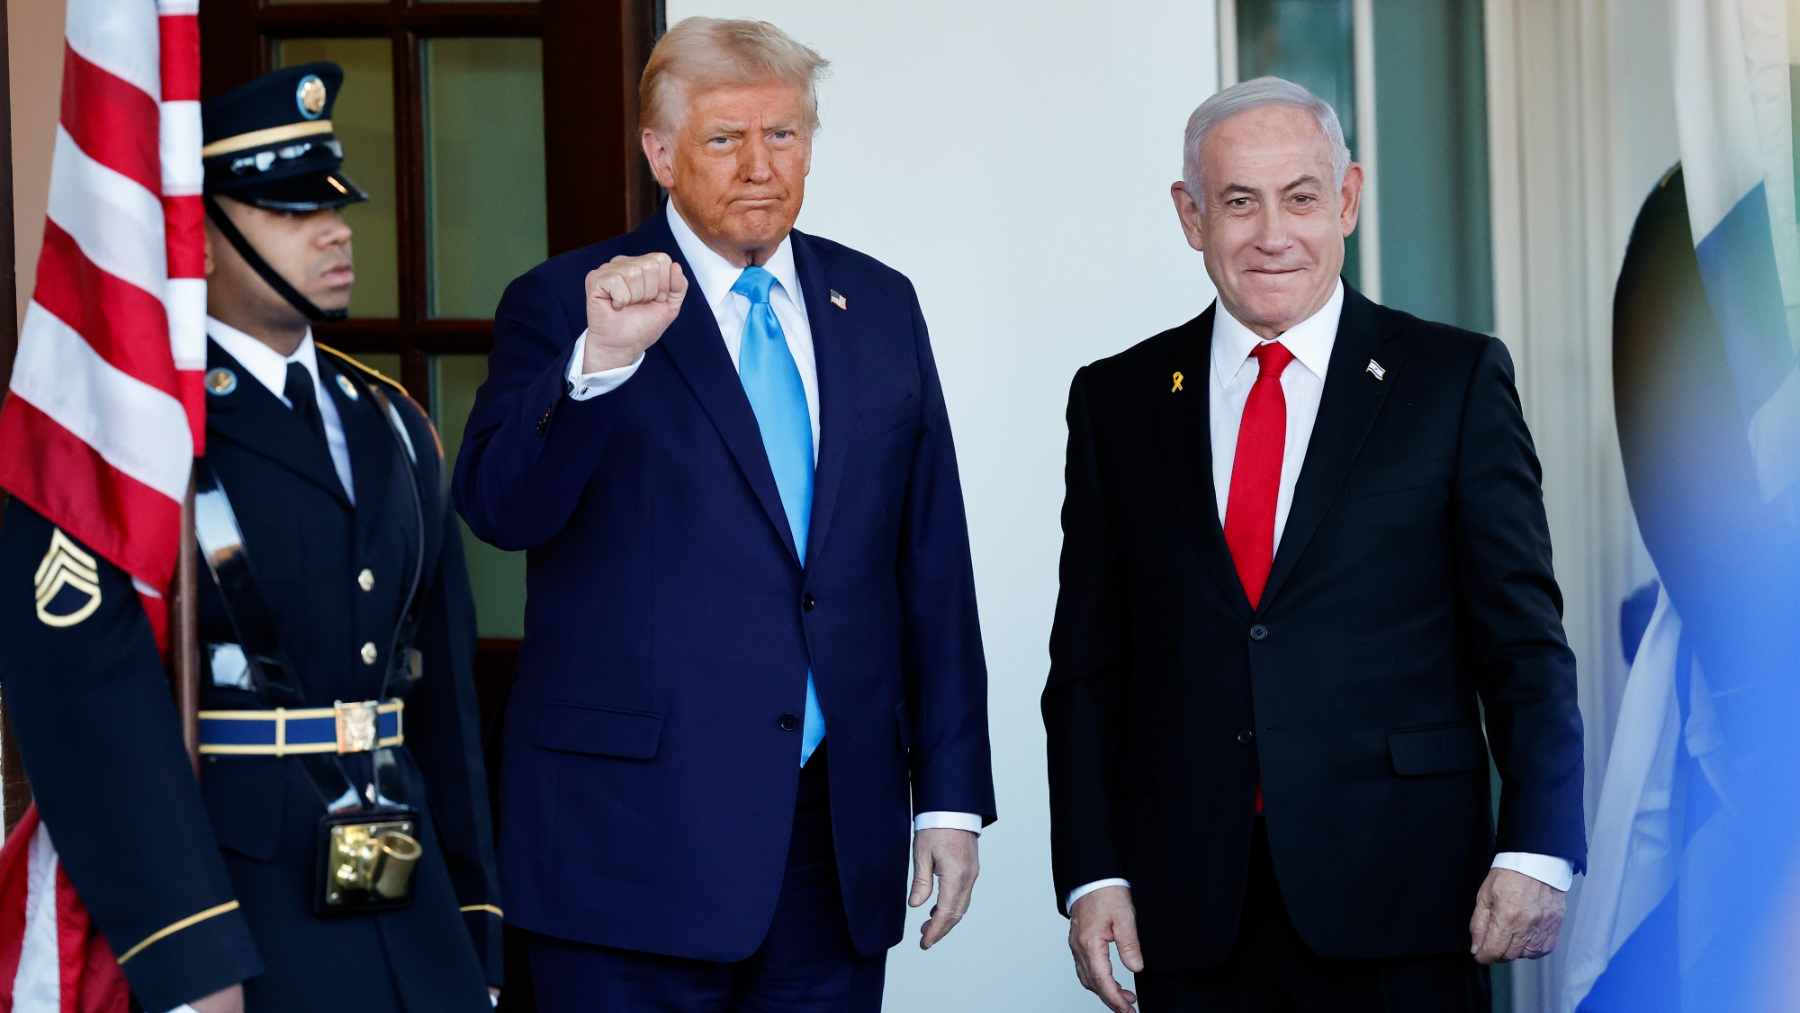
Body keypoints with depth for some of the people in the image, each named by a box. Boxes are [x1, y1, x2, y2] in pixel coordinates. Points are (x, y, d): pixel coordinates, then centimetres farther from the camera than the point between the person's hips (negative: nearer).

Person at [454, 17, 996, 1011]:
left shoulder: (879, 305, 11)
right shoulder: (562, 305, -2)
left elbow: (932, 563, 12)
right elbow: (499, 509, -16)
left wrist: (951, 793, 9)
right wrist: (599, 362, -32)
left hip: (842, 830, 4)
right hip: (636, 835, -4)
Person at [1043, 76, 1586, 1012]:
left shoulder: (1457, 380, 4)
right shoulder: (1117, 401, 9)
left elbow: (1523, 640, 1)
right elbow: (1088, 665, 9)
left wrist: (1537, 849, -10)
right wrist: (1091, 873, 0)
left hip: (1398, 901, -2)